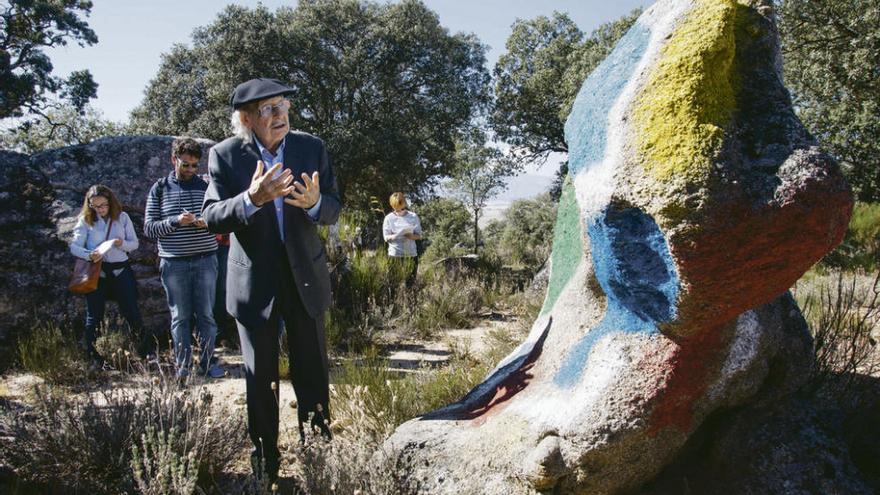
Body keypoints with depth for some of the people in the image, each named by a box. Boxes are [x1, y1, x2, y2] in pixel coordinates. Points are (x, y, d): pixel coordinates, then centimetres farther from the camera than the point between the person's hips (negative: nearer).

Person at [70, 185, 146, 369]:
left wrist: (122, 244, -16)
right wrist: (88, 254, -26)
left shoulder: (122, 217, 3)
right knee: (94, 315, 4)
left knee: (131, 311, 1)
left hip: (121, 270, 0)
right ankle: (93, 357, 14)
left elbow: (134, 243, 6)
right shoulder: (85, 221, 0)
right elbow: (74, 246, -6)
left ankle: (146, 349, 15)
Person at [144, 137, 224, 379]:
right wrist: (176, 221, -16)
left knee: (206, 315, 6)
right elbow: (149, 228, 0)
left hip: (205, 260, 1)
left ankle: (207, 363, 16)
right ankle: (182, 365, 17)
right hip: (174, 264, -1)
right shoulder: (159, 189, 4)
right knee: (180, 316, 6)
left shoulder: (206, 186, 6)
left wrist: (208, 222, -11)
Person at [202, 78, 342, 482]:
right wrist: (251, 199, -32)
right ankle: (264, 457, 28)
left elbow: (333, 210, -2)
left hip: (305, 278, 2)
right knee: (261, 376, 12)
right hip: (254, 282, -1)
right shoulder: (225, 155, -8)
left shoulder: (312, 148, -3)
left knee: (313, 372, 10)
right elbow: (212, 218, -13)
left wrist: (315, 202, -26)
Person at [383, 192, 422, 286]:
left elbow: (419, 236, 2)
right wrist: (394, 236, -23)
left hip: (411, 254, 1)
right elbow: (386, 237, -1)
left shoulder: (413, 216, 4)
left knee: (410, 282, 2)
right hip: (395, 255, -1)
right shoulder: (389, 218, 2)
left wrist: (411, 236, -20)